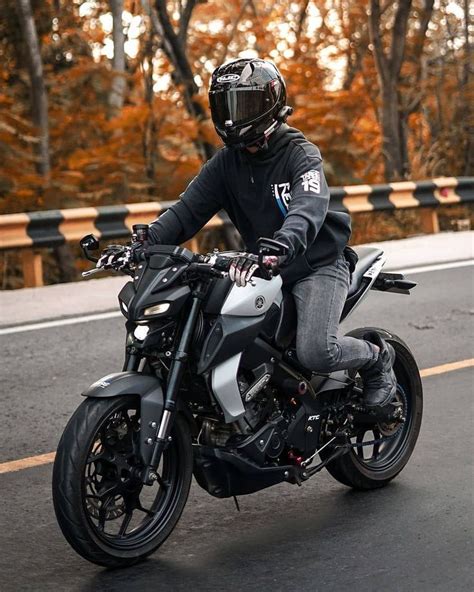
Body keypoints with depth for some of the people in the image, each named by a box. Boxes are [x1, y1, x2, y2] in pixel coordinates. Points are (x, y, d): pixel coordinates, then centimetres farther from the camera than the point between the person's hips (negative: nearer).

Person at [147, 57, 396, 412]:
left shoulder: (301, 154, -14)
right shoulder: (226, 162, 5)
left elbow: (307, 212, -32)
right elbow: (189, 209, -5)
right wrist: (145, 243, -24)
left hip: (318, 265, -6)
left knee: (315, 353, -25)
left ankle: (377, 356, 8)